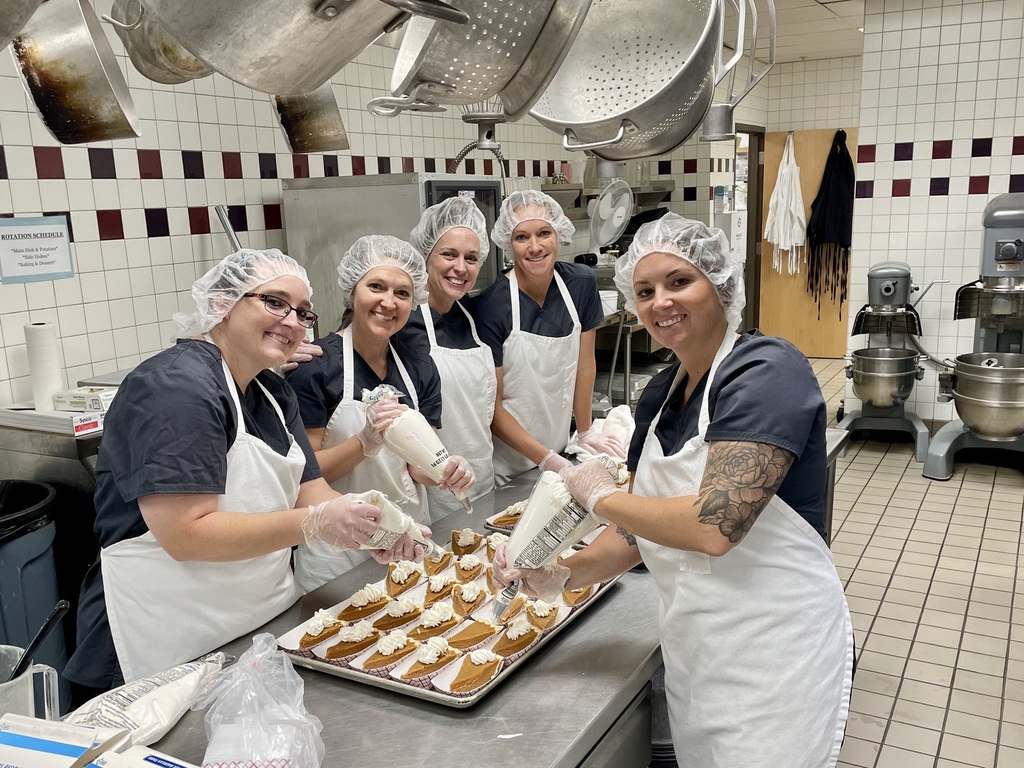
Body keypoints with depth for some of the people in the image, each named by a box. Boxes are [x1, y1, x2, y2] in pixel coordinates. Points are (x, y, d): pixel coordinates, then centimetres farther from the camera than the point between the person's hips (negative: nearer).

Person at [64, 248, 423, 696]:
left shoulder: (272, 393, 9)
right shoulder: (176, 386, -19)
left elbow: (310, 494, 3)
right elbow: (184, 534, -26)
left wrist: (370, 525, -16)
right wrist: (313, 524, -29)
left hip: (269, 622, 9)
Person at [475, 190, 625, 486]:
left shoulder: (582, 284, -7)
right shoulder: (491, 306, -19)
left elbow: (585, 362, 4)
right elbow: (492, 406, -15)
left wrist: (585, 431, 9)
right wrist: (549, 460, -17)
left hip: (559, 450, 4)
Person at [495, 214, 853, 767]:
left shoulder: (767, 371, -19)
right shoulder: (660, 394, 5)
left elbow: (713, 526, -28)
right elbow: (642, 528, 10)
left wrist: (599, 496, -14)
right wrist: (562, 576, -6)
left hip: (774, 653, -7)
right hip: (693, 650, 7)